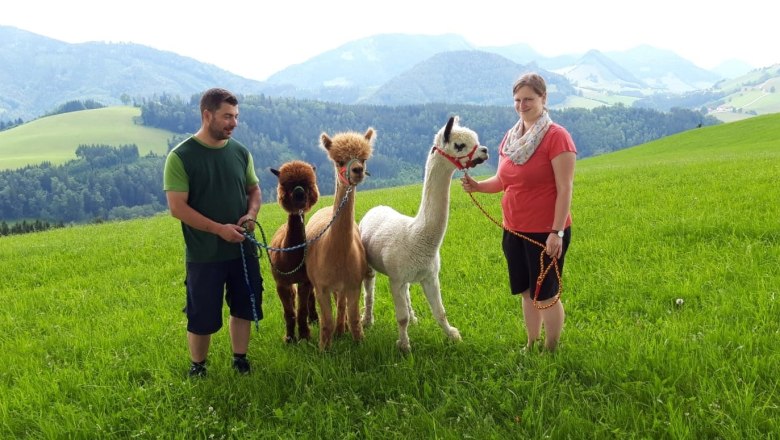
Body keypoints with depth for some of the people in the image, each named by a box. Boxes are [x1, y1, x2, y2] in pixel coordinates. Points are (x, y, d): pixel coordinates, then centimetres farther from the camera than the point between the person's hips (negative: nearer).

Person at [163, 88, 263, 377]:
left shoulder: (240, 152, 3)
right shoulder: (181, 157, -13)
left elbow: (254, 190, 15)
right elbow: (177, 207, -16)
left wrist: (251, 214, -7)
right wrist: (219, 229, -22)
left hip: (243, 249, 5)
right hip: (204, 255, -5)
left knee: (244, 308, 15)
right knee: (202, 317, 7)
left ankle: (240, 360, 35)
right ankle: (198, 367, 28)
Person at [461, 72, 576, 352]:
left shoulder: (556, 136, -14)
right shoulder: (511, 137, 8)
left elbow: (565, 188, -17)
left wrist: (557, 232, -21)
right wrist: (477, 186, -6)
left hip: (546, 232, -6)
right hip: (514, 230, 7)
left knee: (545, 295, 5)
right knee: (527, 292, 17)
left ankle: (551, 351, 23)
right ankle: (531, 346, 33)